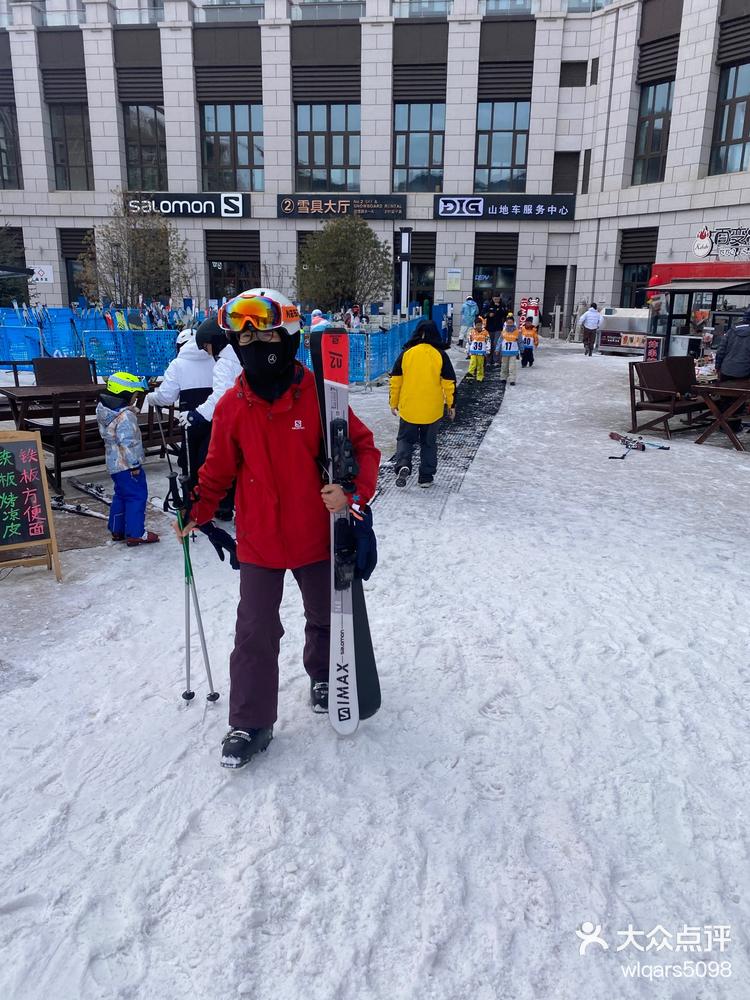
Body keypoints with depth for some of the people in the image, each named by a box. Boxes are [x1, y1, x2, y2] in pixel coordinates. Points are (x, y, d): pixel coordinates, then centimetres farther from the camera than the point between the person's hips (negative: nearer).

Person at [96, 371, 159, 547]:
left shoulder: (106, 412, 9)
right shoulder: (125, 416, -22)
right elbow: (127, 443, -24)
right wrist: (134, 464, -19)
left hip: (114, 463, 10)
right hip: (127, 465, -10)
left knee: (121, 495, 19)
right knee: (137, 496, -2)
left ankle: (117, 530, 27)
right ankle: (135, 533, 1)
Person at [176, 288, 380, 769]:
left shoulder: (319, 395, -13)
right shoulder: (232, 406, -6)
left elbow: (363, 447, -8)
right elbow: (219, 469, 5)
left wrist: (353, 492, -23)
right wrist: (198, 512, -3)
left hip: (317, 536, 0)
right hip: (258, 541, 1)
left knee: (324, 616, 21)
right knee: (256, 632, 6)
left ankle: (323, 676, 49)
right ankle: (251, 724, 21)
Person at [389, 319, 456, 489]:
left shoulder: (406, 353, -4)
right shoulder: (440, 355, -5)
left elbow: (395, 380, 0)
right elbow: (449, 382, -3)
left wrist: (393, 403, 10)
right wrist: (451, 404, 8)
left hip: (408, 409, 0)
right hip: (432, 410, 0)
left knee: (405, 439, 15)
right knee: (428, 443, 14)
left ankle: (403, 465, -9)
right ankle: (426, 477, 16)